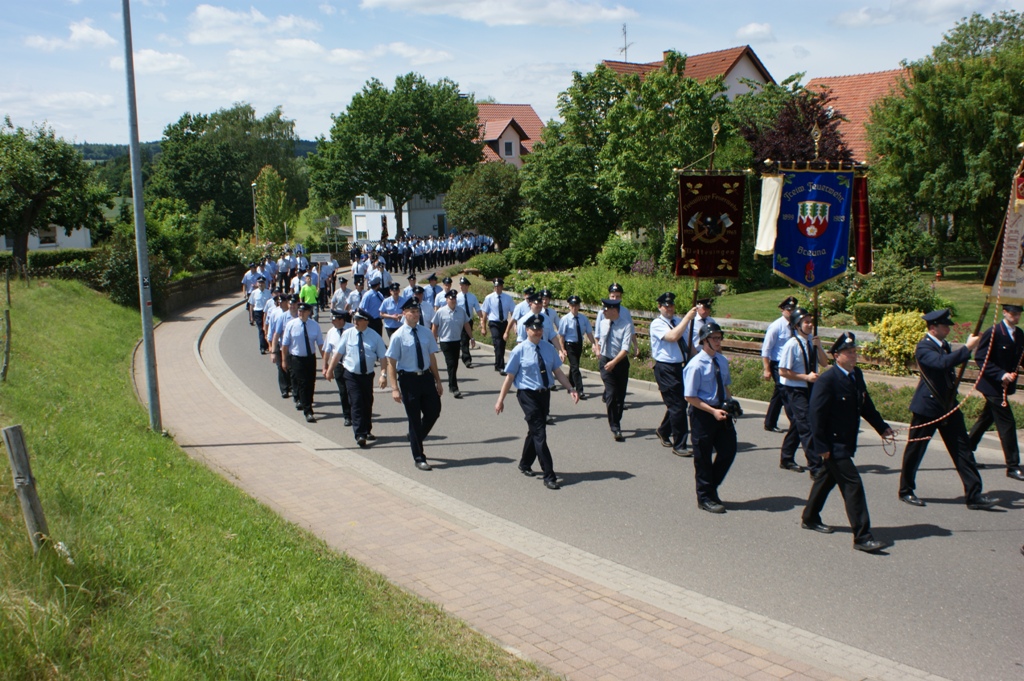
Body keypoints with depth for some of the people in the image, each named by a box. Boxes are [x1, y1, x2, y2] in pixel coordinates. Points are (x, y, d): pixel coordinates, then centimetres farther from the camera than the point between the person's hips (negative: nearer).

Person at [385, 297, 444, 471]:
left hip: (426, 377, 4)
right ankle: (419, 458, 15)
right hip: (408, 379, -4)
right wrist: (395, 388, -15)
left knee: (434, 411, 8)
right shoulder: (398, 336, -10)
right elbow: (391, 363, -9)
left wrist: (438, 381, 9)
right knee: (414, 418, 4)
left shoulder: (426, 333, 2)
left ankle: (415, 438, 37)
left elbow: (432, 357, 9)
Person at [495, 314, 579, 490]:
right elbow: (509, 376, -5)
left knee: (534, 431, 18)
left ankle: (525, 464, 40)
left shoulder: (548, 348, 3)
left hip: (545, 394, 5)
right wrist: (501, 399, -4)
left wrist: (570, 389, -8)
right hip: (528, 396, -5)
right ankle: (549, 477, -7)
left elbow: (557, 371, 4)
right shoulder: (519, 351, -9)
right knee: (539, 434, -9)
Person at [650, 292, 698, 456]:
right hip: (666, 369, -7)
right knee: (677, 406, -7)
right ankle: (679, 446, 3)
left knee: (677, 404, 16)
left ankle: (663, 431, 41)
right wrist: (688, 317, -25)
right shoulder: (657, 324, -8)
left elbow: (689, 343, 18)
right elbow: (673, 336, -27)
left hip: (681, 367, 7)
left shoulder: (679, 322, 11)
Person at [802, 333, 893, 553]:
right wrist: (821, 446, -20)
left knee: (827, 478, 22)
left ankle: (810, 518, 40)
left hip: (846, 442, 9)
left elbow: (865, 405, 17)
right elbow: (816, 414, -20)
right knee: (853, 485, -10)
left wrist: (881, 427, 11)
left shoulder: (857, 375, 6)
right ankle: (862, 537, -6)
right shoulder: (826, 381, -20)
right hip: (833, 444, -9)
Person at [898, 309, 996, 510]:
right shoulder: (923, 348, -16)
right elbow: (942, 363, -34)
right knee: (915, 450, 4)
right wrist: (967, 348, -31)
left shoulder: (944, 345, 11)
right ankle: (906, 491, 20)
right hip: (927, 407, -8)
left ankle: (974, 495, 2)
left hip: (948, 406, 8)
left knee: (962, 448, 1)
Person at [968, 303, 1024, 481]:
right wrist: (1000, 374, -24)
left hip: (1005, 385, 8)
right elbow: (980, 358, -16)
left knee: (986, 419, 17)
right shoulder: (993, 333, -15)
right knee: (1007, 423, -7)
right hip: (993, 385, -8)